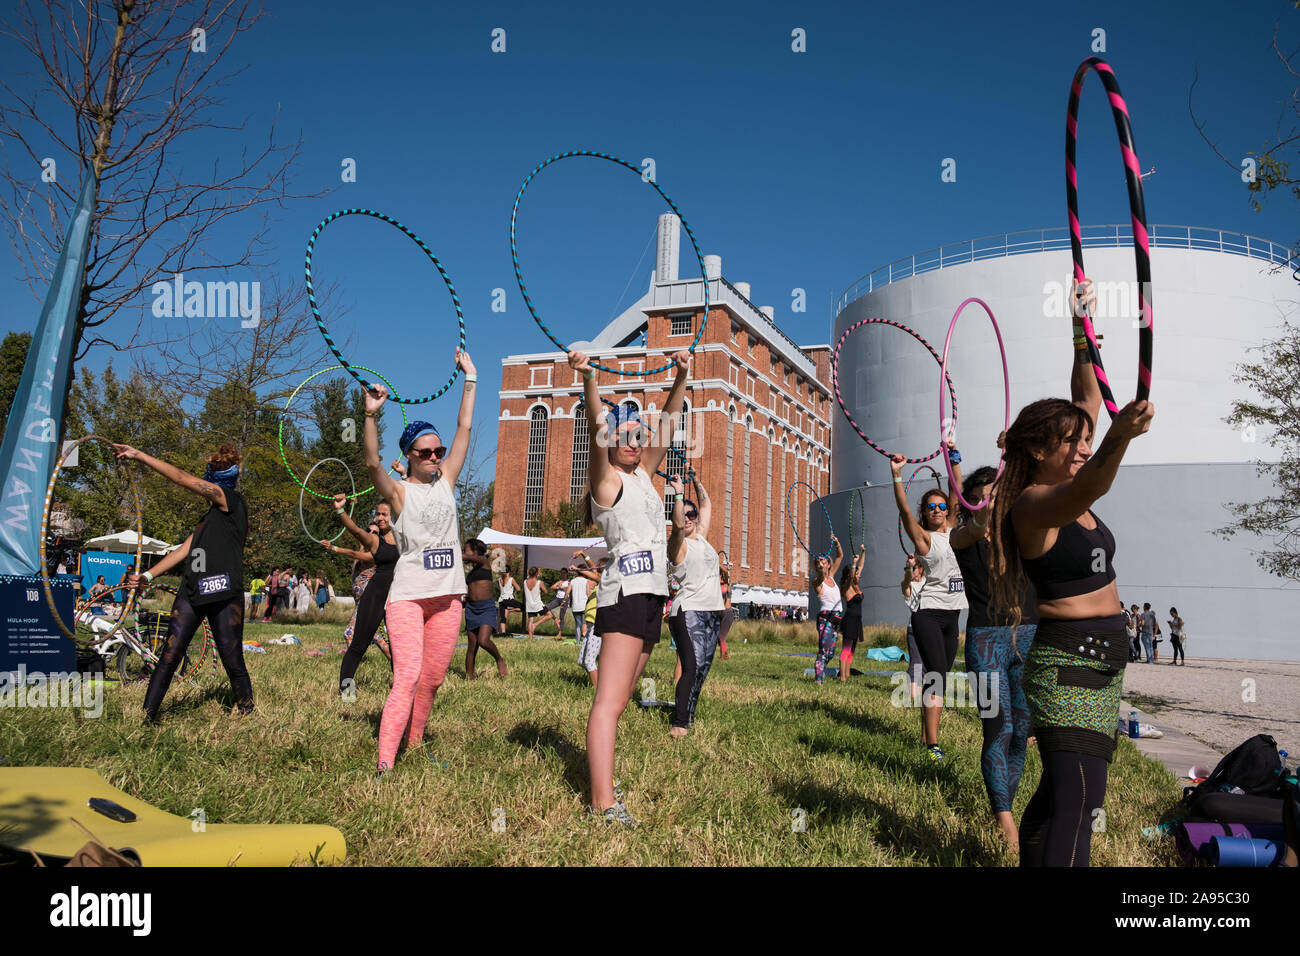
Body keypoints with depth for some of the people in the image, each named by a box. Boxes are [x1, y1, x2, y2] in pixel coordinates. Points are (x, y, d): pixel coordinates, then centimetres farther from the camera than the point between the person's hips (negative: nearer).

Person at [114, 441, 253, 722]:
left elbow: (182, 479, -5)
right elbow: (184, 550, 23)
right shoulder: (207, 518, 23)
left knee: (232, 661, 0)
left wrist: (140, 456, -2)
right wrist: (149, 575, 14)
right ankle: (146, 715, 5)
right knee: (170, 655, 0)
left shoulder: (233, 501, -2)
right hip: (191, 593, 7)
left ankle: (247, 712, 18)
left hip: (224, 596, -7)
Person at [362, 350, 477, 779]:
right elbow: (372, 463, -20)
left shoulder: (445, 481, 12)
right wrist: (371, 415, -33)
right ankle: (384, 764, -11)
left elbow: (465, 427, 11)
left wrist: (470, 379, 11)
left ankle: (414, 742, 27)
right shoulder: (399, 492, 0)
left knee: (432, 679, 10)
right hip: (408, 595, -5)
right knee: (407, 677, -14)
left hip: (448, 595, 5)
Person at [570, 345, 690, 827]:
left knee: (620, 698, 11)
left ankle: (598, 767, 18)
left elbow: (668, 423, 20)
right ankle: (602, 801, -17)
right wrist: (588, 380, -33)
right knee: (610, 700, -14)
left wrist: (681, 377, 12)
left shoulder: (643, 473, 18)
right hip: (626, 589, -9)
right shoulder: (606, 478, -2)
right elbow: (596, 431, -19)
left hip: (652, 593, 9)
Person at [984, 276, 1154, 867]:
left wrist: (1084, 332, 9)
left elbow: (1086, 397, 14)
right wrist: (1119, 439, -56)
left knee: (1061, 790, 17)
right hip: (1067, 662, -10)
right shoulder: (1032, 502, -16)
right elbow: (1085, 493, -39)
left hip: (1101, 663, 10)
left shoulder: (1063, 483, 9)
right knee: (1077, 800, -15)